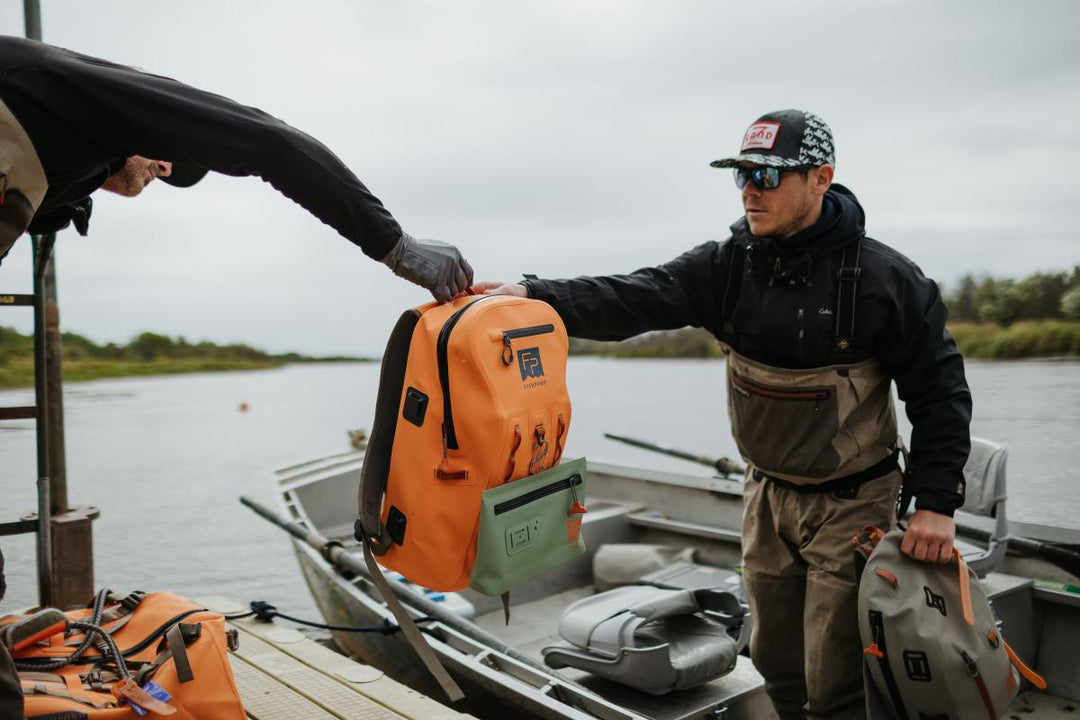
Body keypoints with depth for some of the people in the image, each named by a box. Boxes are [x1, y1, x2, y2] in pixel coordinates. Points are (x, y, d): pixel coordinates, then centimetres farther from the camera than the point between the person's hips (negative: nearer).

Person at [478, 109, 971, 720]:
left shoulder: (885, 278, -16)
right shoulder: (729, 263, -7)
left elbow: (939, 391, -10)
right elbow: (634, 298, -19)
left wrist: (936, 502, -16)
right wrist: (532, 295, -33)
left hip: (851, 502, -4)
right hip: (769, 494, 5)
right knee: (777, 660, 18)